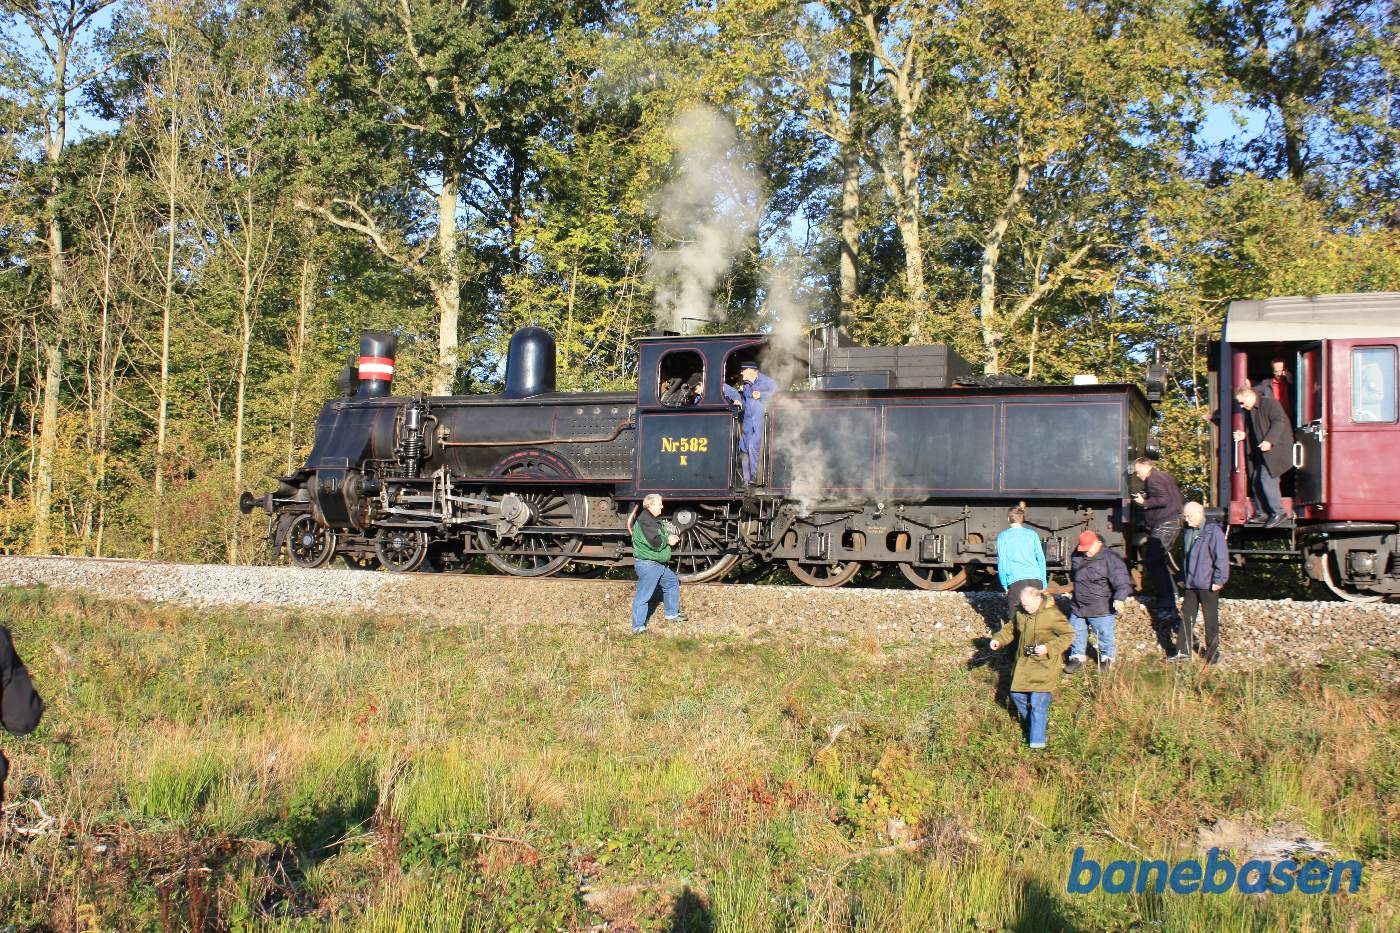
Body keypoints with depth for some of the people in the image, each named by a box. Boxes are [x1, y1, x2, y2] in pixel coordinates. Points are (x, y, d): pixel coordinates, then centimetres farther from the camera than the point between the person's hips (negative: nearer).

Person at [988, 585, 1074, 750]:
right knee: (1017, 695, 9)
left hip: (1045, 664, -7)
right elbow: (1010, 629, 19)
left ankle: (1037, 742, -5)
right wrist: (998, 639, 2)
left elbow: (1069, 635, -10)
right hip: (1024, 662, 7)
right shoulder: (1020, 614, 3)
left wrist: (1049, 648, -20)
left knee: (1038, 701, -11)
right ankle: (1032, 726, 34)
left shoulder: (1052, 615, -16)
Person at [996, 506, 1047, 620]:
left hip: (1016, 581, -3)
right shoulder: (1032, 534, 14)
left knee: (1012, 616, -2)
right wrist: (1043, 583, 18)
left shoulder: (1003, 536, 8)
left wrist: (1005, 585, 8)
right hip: (1036, 579, 3)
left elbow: (1002, 562, 4)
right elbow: (1041, 558, 13)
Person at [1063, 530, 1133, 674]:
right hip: (1078, 606, 5)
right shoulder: (1077, 556, 2)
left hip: (1101, 609, -5)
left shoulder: (1110, 558, -18)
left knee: (1104, 635, 7)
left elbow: (1122, 582, -25)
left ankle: (1106, 659, 27)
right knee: (1076, 633, 14)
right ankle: (1077, 657, 30)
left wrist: (1119, 598, -37)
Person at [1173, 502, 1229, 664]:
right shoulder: (1189, 532, 12)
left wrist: (1219, 580, -16)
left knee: (1211, 620, 4)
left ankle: (1213, 653, 14)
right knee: (1187, 617, 7)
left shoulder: (1213, 532, -12)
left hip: (1207, 585, -7)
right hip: (1190, 584, 7)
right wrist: (1183, 578, 20)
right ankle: (1183, 652, 12)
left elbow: (1222, 557, -14)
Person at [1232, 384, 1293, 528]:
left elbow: (1280, 422, -21)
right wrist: (1245, 435, 6)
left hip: (1275, 448, -10)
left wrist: (1269, 440, -28)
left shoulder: (1269, 403, -11)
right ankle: (1260, 512, 18)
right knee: (1256, 480, 9)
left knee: (1267, 478, -16)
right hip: (1261, 452, 10)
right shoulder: (1250, 411, 17)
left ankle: (1279, 513, -12)